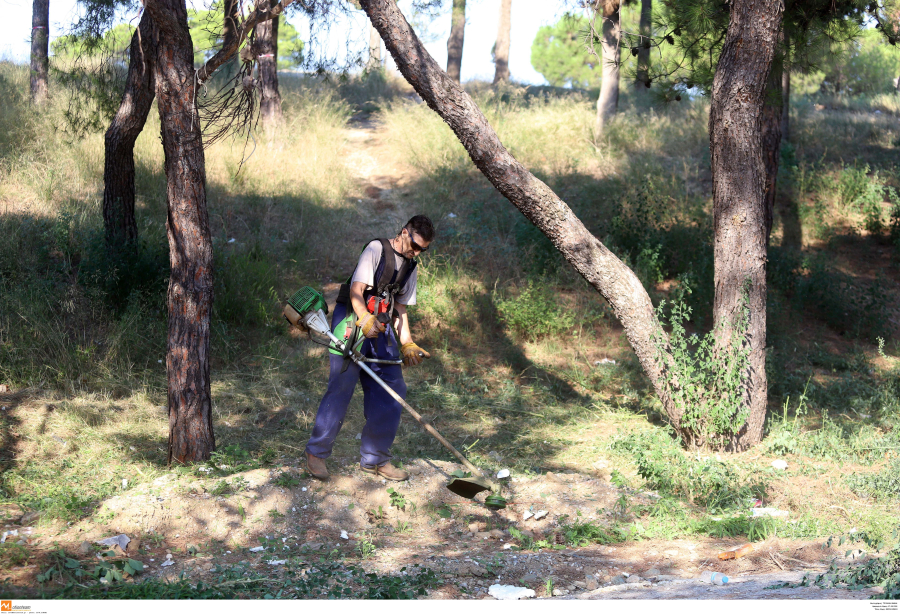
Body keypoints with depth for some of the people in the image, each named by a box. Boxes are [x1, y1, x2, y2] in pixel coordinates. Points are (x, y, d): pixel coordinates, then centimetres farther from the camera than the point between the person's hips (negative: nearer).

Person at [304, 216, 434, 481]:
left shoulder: (410, 268, 17)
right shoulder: (376, 250, -7)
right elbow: (356, 291, -17)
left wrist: (408, 345, 7)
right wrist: (366, 319, -34)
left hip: (382, 330, 7)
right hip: (353, 322, -7)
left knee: (391, 394, 2)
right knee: (341, 389, -11)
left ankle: (374, 459, 13)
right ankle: (316, 453, 2)